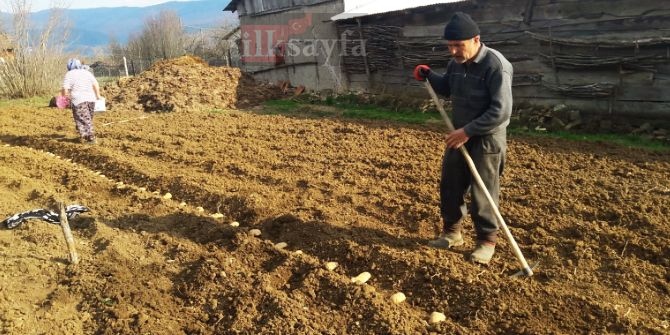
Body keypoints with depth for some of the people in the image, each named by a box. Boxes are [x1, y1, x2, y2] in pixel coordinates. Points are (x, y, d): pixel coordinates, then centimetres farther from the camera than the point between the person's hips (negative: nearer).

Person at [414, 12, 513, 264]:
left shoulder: (496, 66, -22)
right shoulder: (456, 62, 1)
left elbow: (501, 112, -26)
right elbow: (447, 88, 22)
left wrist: (467, 131, -25)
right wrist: (428, 75, 3)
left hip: (487, 140, -7)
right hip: (460, 135, 7)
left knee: (482, 193, 3)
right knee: (450, 185, 14)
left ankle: (487, 240, 22)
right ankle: (452, 232, 32)